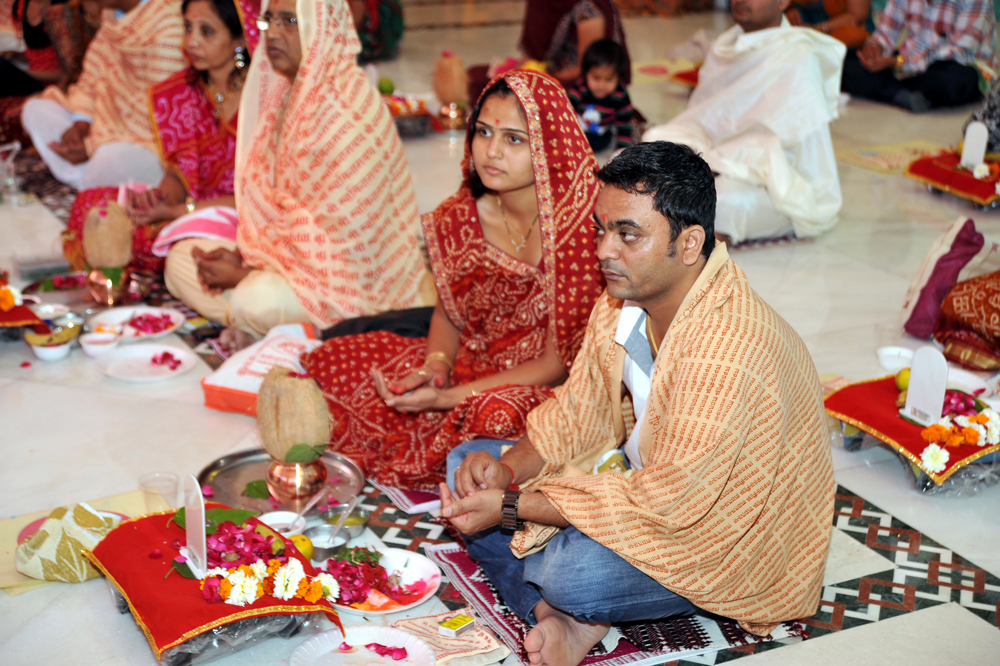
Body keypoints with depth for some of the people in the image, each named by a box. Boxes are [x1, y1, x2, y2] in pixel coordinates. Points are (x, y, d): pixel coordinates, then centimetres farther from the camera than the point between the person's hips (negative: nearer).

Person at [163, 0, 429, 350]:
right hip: (291, 251, 10)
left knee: (255, 299, -34)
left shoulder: (346, 112, -23)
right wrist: (240, 255, -4)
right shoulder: (289, 94, 5)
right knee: (181, 258, 5)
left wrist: (247, 273, -17)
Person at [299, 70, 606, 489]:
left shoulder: (580, 228, -22)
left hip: (540, 388, -5)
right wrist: (434, 368, -13)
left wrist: (449, 398, -22)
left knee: (497, 415, -39)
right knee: (332, 363, -3)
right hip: (468, 366, 6)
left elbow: (559, 364, -18)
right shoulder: (459, 218, -5)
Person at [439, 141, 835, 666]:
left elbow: (670, 500, -31)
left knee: (574, 573, -37)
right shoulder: (623, 298, -6)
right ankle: (557, 619, -15)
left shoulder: (727, 344, -34)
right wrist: (509, 469, -15)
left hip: (732, 538, -9)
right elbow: (579, 413, 6)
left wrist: (511, 507, -26)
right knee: (468, 465, 0)